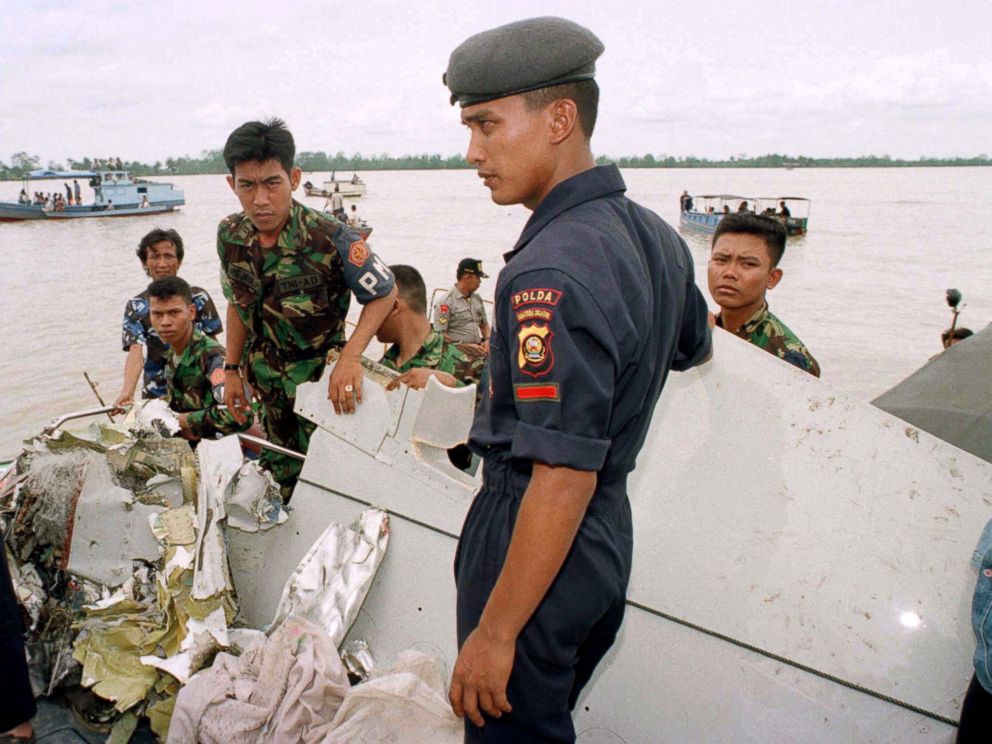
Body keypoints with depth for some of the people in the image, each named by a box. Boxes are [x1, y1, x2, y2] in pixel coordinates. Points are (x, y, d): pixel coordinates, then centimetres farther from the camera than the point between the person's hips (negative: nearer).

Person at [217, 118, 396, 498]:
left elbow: (384, 294, -16)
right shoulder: (230, 235, -9)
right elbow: (238, 303, 7)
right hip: (266, 377, 5)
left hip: (320, 376, -5)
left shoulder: (330, 239, -26)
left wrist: (351, 356, -27)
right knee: (280, 470, 20)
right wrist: (232, 369, 8)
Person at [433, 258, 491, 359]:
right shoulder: (445, 302, -7)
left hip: (478, 350, 7)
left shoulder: (477, 298, 17)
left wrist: (487, 340, 5)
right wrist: (467, 346, -13)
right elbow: (440, 334, -11)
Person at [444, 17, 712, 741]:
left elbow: (564, 479, -26)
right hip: (611, 536, 9)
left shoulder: (552, 272, -26)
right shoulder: (656, 237, 3)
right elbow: (695, 350, 23)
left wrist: (495, 632, -18)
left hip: (539, 542, -9)